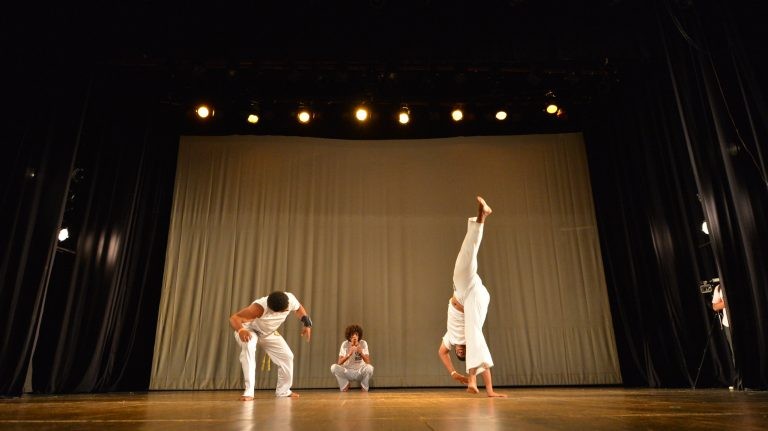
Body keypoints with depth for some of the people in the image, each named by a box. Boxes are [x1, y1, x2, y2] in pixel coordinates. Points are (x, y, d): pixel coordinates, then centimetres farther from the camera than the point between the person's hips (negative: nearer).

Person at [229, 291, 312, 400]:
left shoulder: (290, 299, -29)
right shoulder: (260, 307, -45)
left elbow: (299, 308, -4)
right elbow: (234, 317, -50)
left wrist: (307, 324, -14)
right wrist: (240, 330, -70)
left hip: (268, 332, 6)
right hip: (249, 330, -5)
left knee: (287, 356, 2)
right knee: (248, 347, -38)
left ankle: (283, 390, 25)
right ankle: (249, 392, -31)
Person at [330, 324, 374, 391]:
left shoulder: (363, 343, -12)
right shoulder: (344, 344, -12)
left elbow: (368, 362, -18)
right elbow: (339, 363, -19)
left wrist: (361, 353, -37)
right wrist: (348, 354, -36)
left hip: (360, 372, 0)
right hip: (348, 372, 1)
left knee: (369, 367, -34)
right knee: (334, 367, -28)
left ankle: (364, 387, -4)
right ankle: (345, 386, -1)